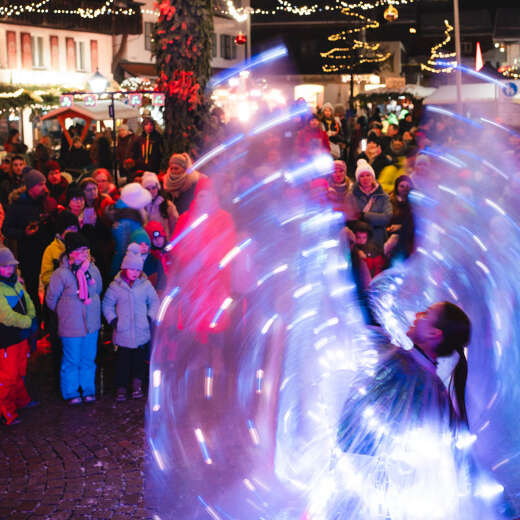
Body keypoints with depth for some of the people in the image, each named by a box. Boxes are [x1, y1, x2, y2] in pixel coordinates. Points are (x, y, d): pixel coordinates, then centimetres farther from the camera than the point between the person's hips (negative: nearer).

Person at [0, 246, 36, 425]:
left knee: (20, 372, 23)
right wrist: (28, 322, -15)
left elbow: (27, 301, 16)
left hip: (21, 336, 9)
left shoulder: (15, 282, 7)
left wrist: (31, 316, -3)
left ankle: (22, 401, 40)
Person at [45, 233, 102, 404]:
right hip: (71, 327, -4)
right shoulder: (61, 274, -16)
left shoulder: (93, 269, -2)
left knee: (89, 359, 15)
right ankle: (71, 393, 23)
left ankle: (88, 390, 31)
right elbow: (51, 300, -5)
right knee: (71, 361, 7)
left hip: (92, 325, 4)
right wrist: (64, 312, 6)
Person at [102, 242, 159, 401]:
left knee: (139, 360, 5)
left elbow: (155, 302, 12)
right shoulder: (115, 286, -1)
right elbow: (107, 304, 8)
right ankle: (121, 388, 10)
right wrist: (112, 319, -2)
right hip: (123, 333, -1)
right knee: (122, 361, 2)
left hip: (142, 332, 1)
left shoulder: (145, 284, 1)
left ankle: (137, 383, 18)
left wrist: (150, 317, 1)